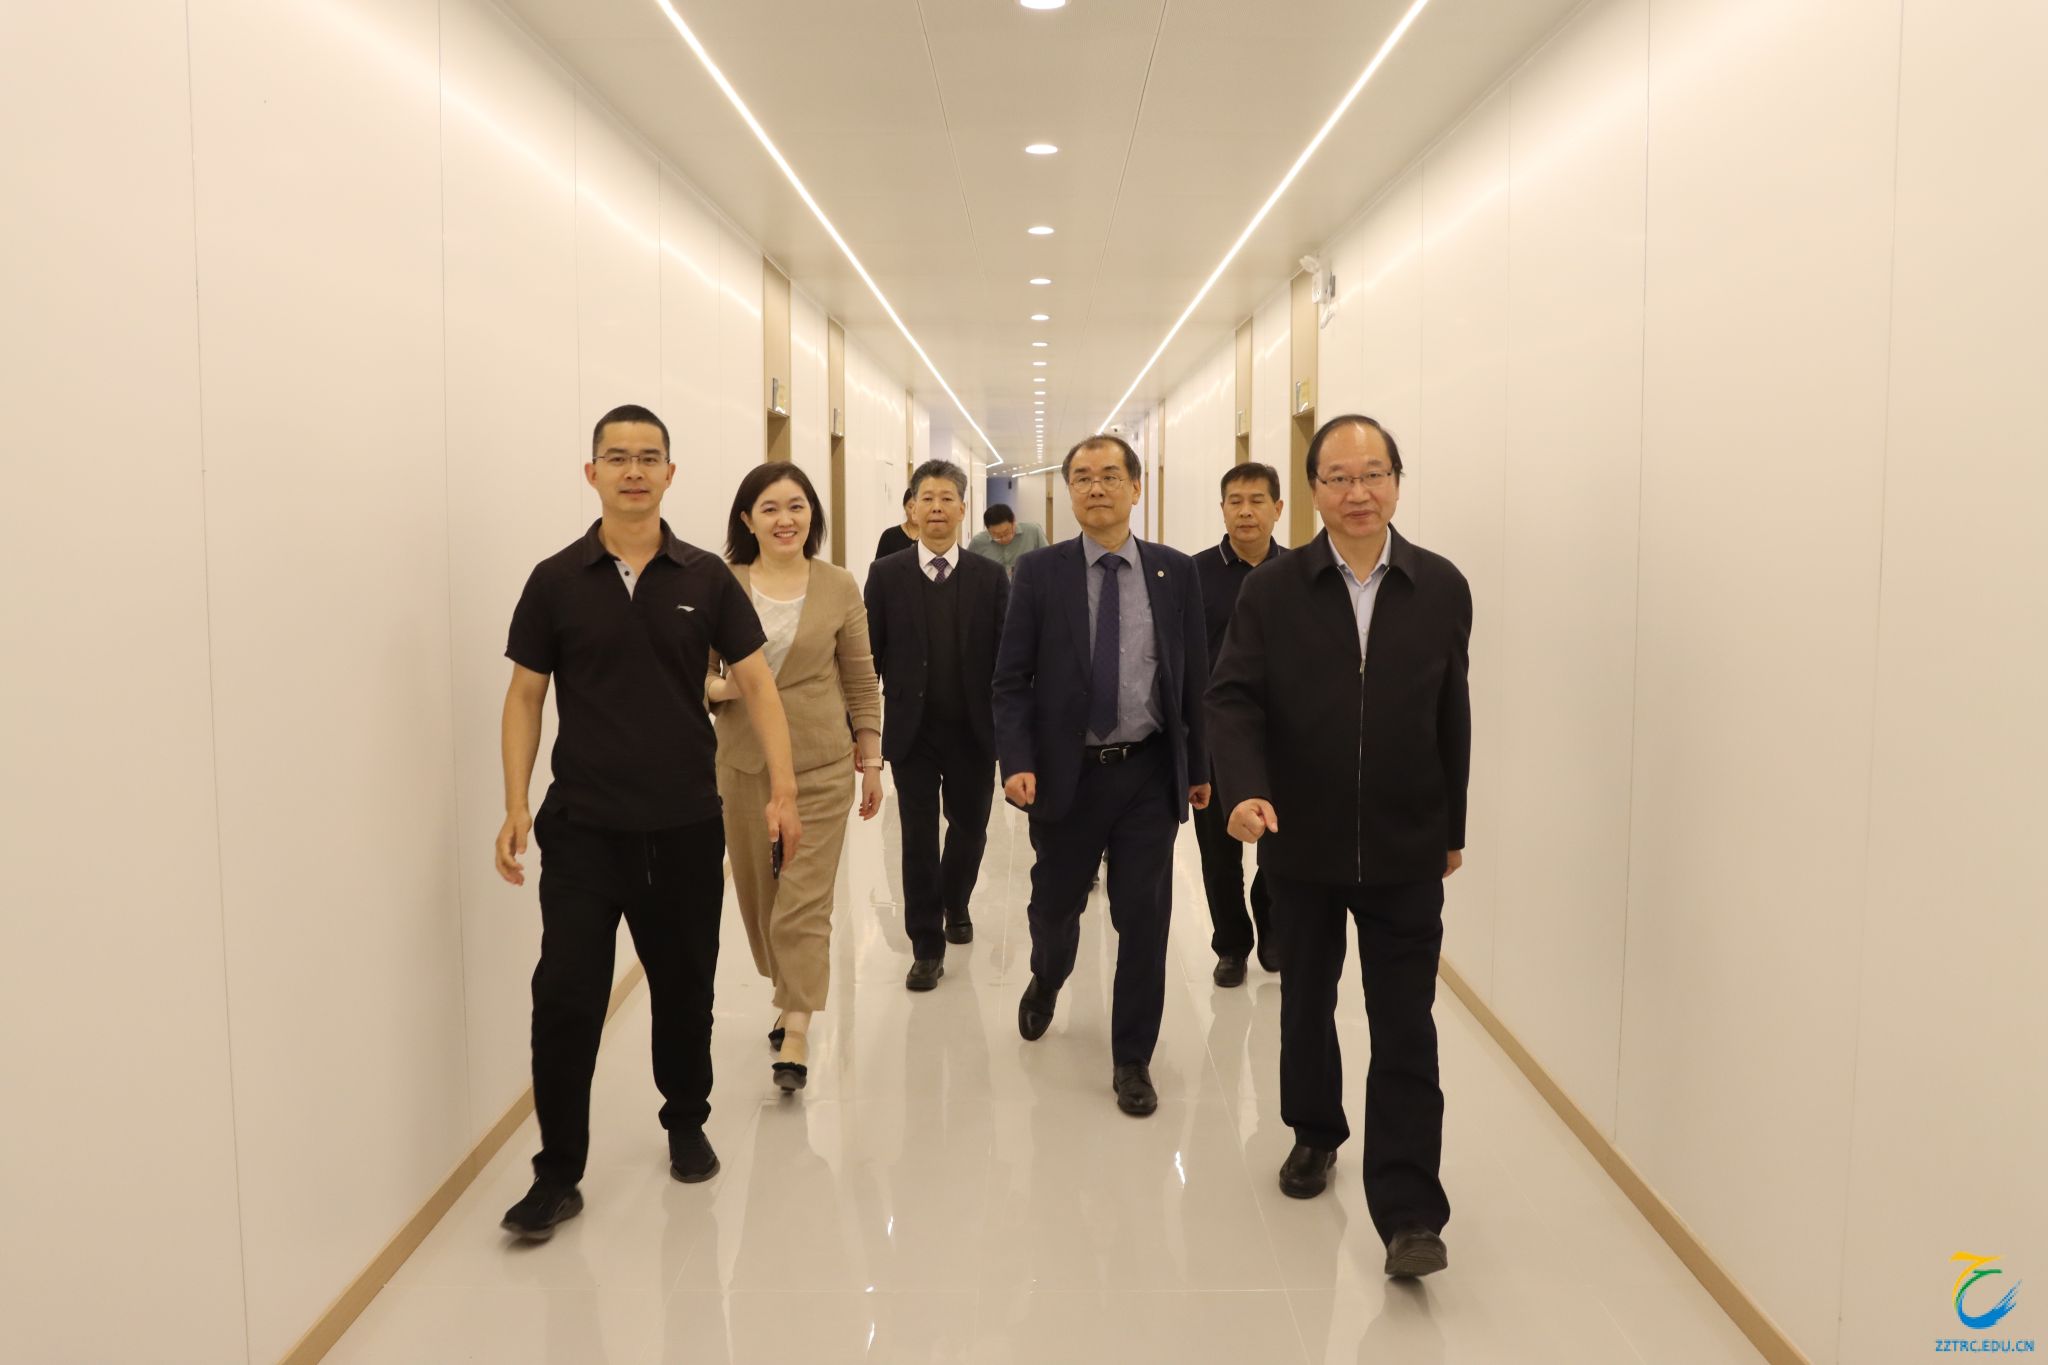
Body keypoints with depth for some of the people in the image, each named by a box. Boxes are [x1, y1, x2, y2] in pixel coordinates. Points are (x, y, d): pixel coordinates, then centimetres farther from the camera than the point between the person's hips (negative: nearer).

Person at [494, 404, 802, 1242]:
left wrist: (782, 789, -9)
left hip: (687, 825, 1)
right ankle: (558, 1173, 10)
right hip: (582, 827, -1)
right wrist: (516, 807, -4)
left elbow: (756, 683, 1)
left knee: (685, 990, 13)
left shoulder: (705, 579, 1)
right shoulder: (556, 580, 0)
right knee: (565, 997, -4)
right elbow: (526, 696, 4)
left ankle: (686, 1125, 36)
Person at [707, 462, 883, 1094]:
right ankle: (789, 992, 35)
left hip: (821, 764, -2)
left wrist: (872, 760, 5)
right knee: (759, 895, 13)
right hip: (744, 763, 2)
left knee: (805, 901, -4)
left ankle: (796, 1030, 3)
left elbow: (861, 682, 3)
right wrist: (711, 687, -17)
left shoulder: (840, 587, -2)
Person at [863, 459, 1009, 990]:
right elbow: (869, 658, 0)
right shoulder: (886, 575, -1)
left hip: (974, 731, 1)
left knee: (970, 828, 14)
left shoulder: (990, 577, 0)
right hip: (912, 732, -1)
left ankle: (956, 904, 42)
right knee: (919, 839, 3)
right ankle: (927, 946, 16)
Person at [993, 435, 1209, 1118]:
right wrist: (1017, 762, -15)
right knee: (1054, 904, 15)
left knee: (1143, 920, 3)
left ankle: (1132, 1060, 20)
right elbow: (1011, 679, -3)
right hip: (1066, 772, 0)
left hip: (1150, 773, 0)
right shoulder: (1040, 572, -2)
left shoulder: (1176, 572, 2)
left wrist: (1200, 765, 8)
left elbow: (1195, 676, 6)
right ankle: (1046, 981, 50)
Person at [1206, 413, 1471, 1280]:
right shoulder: (1272, 590, -5)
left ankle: (1408, 1212, 5)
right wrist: (1244, 790, -26)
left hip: (1405, 849, -1)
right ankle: (1315, 1134, 41)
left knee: (1405, 1030, -1)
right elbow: (1233, 698, -9)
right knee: (1305, 1002, 19)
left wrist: (1453, 827, 7)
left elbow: (1451, 717, 3)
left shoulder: (1442, 589, -2)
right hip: (1301, 844, 1)